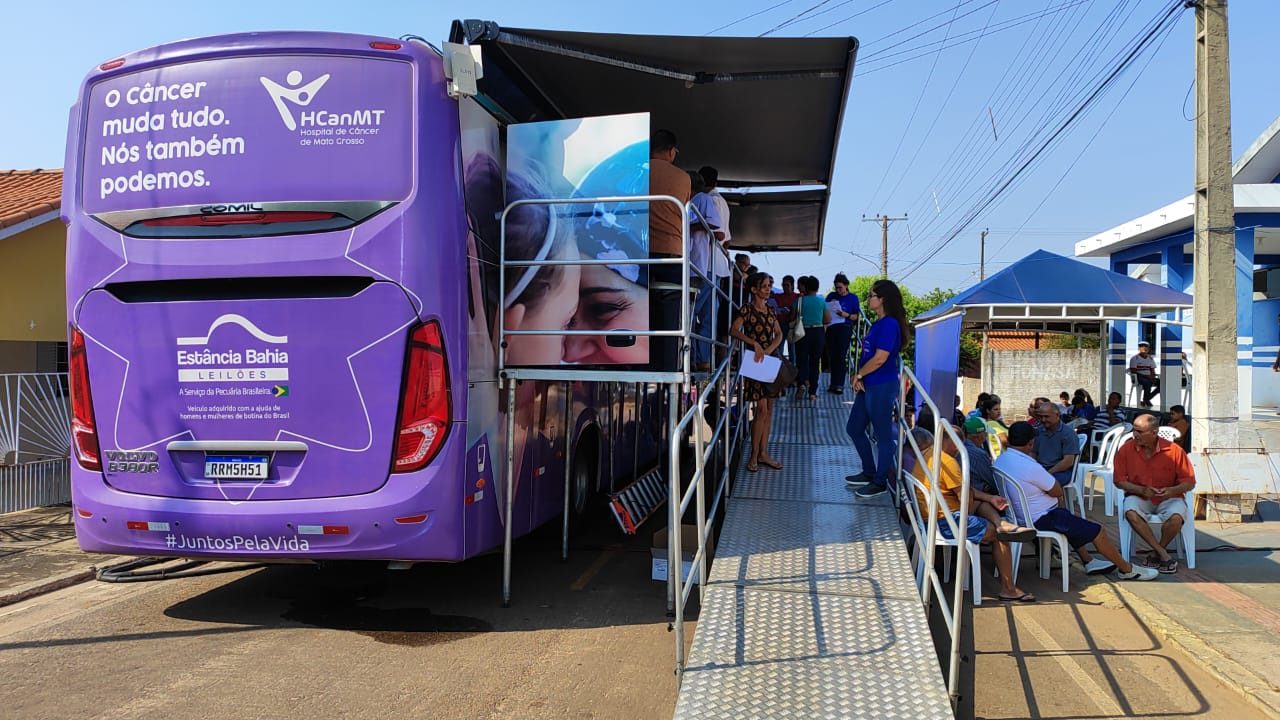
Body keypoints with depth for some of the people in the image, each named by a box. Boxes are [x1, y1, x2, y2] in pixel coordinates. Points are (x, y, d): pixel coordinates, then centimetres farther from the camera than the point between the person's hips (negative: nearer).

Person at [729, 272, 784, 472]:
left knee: (769, 409, 8)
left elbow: (779, 334, 9)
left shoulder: (769, 310, 13)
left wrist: (769, 349, -9)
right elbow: (733, 330, -20)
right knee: (761, 409, -9)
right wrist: (755, 343, -29)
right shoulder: (747, 308, -8)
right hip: (755, 362, -7)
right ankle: (754, 456, 1)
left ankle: (763, 453, 16)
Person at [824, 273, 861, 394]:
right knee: (832, 356, 5)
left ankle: (839, 384, -8)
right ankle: (833, 383, 13)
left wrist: (846, 315, -16)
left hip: (845, 329, -3)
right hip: (831, 328, 3)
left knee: (841, 356, -9)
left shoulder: (853, 298, 3)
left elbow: (856, 316, 2)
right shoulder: (831, 296, 10)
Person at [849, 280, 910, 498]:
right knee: (854, 428, 18)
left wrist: (859, 375, -9)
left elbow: (880, 358, -22)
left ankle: (880, 482, 13)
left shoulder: (889, 324, -17)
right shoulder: (878, 323, 13)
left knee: (883, 435, 2)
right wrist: (859, 377, 1)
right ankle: (869, 472, 32)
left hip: (882, 386, -11)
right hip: (868, 386, 11)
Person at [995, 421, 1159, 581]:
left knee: (1071, 520, 33)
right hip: (1041, 519, -10)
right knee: (1097, 531, 1)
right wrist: (1049, 475, -2)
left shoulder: (1000, 459, -1)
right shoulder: (1030, 467, -30)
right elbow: (1058, 492, -15)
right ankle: (1127, 569, 19)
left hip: (1021, 514, 10)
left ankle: (1089, 561, 36)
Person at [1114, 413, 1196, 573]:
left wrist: (1172, 490, -23)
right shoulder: (1125, 450, -5)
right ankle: (1163, 554, -21)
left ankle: (1156, 554, -5)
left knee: (1176, 517, -33)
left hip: (1168, 498, -1)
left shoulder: (1174, 451, -8)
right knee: (1131, 513, -33)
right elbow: (1119, 480, -1)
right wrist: (1142, 490, -17)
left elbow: (1190, 482, -2)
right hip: (1139, 497, 1)